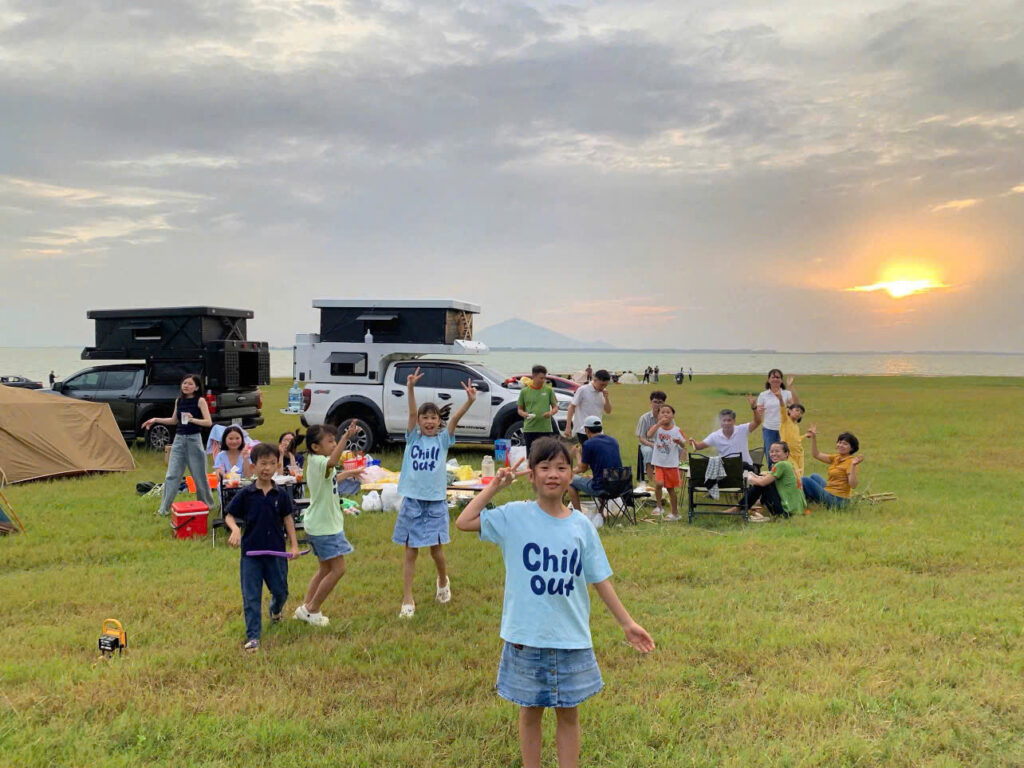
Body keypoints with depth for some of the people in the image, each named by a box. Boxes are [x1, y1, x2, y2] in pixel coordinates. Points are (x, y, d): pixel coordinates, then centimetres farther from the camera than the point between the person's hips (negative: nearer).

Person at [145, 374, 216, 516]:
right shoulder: (179, 400, 7)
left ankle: (207, 505, 24)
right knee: (171, 475, 1)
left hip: (194, 440, -4)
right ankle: (164, 509, 6)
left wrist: (193, 420, -29)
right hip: (179, 439, 4)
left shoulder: (200, 401, -8)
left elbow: (209, 422, -15)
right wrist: (156, 420, 12)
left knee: (199, 476, 6)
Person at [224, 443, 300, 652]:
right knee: (251, 596, 2)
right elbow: (229, 516, 0)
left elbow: (287, 519, 5)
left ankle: (275, 611, 47)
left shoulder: (281, 495, -2)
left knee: (280, 590, 14)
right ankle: (253, 636, 11)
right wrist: (235, 529, -21)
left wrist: (294, 545, -1)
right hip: (250, 552, -1)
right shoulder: (246, 494, -6)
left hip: (276, 551, 2)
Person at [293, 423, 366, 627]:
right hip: (324, 526, -10)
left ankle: (305, 608, 25)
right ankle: (312, 610, 5)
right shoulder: (318, 462, -21)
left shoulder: (315, 461, 11)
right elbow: (331, 462, -47)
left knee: (325, 568, 19)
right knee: (337, 569, -6)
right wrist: (346, 437, -57)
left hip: (321, 524, 10)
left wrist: (347, 473, 40)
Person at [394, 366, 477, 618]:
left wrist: (469, 401, -31)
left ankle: (443, 581, 35)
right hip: (412, 500, 1)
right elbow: (411, 413, -14)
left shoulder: (443, 439, 1)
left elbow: (455, 419, -15)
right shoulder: (413, 438, 2)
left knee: (436, 548, 5)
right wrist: (411, 389, -29)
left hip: (436, 501, 0)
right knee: (410, 551, 5)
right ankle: (407, 600, 11)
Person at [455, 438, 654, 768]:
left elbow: (600, 579, 4)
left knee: (569, 713, 14)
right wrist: (494, 487, -10)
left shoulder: (581, 525, -3)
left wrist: (627, 623, 5)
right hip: (526, 637, -1)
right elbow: (464, 522, -14)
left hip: (572, 638, 1)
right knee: (530, 711, 15)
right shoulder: (514, 516, -8)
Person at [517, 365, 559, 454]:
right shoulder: (524, 391, 4)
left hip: (545, 429, 0)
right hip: (529, 429, 0)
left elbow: (555, 407, 10)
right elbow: (520, 409, 10)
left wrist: (551, 413, -12)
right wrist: (524, 414, -12)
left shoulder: (549, 390, 6)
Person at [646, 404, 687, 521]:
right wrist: (659, 423, -26)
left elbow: (684, 446, -5)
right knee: (659, 483, -20)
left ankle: (675, 513, 24)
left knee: (670, 488, 9)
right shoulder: (656, 428, -2)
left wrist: (680, 442, -28)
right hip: (658, 463, 0)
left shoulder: (677, 430, -3)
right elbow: (649, 435, -23)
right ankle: (658, 506, 2)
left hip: (672, 464, 0)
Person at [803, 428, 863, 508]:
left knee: (805, 480, -6)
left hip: (836, 499, -9)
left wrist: (853, 466, -37)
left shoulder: (850, 461, -17)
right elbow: (816, 454, 5)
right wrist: (813, 437, -3)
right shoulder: (836, 458, 7)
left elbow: (853, 485, -27)